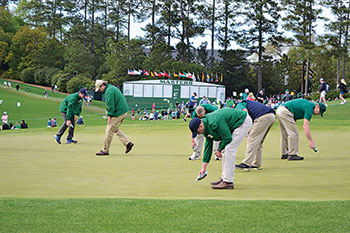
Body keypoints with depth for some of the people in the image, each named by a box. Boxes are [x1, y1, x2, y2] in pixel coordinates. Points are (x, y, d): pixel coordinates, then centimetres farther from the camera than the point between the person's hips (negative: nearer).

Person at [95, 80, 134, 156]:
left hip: (118, 113, -10)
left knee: (109, 130, -3)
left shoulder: (108, 91, -14)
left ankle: (105, 150, 3)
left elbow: (111, 105, -21)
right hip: (124, 111, 10)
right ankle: (128, 143, 12)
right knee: (114, 129, 19)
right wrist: (110, 114, 20)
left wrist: (109, 115, -17)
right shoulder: (112, 88, 19)